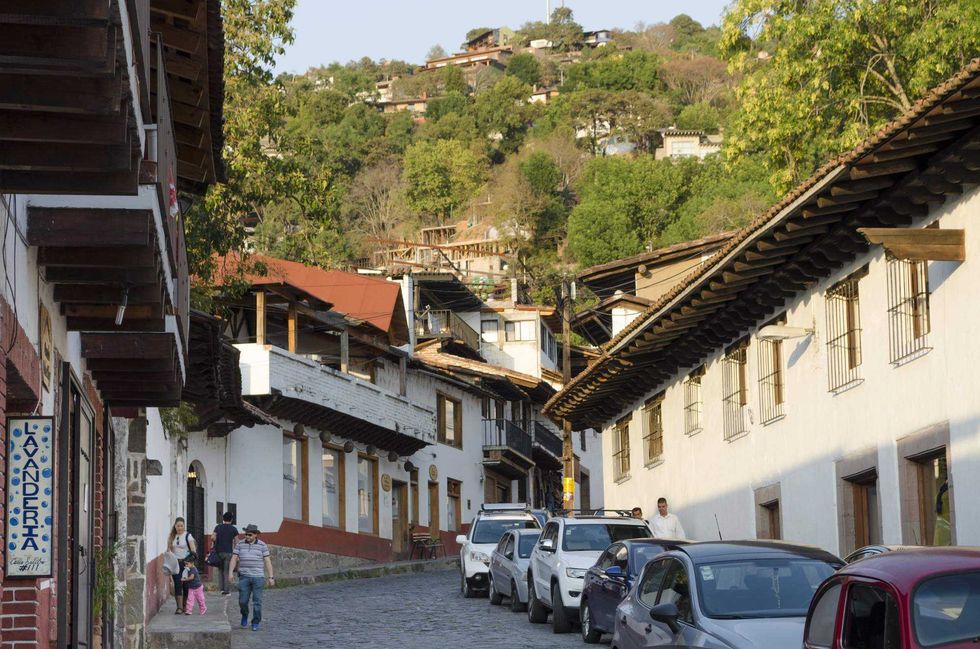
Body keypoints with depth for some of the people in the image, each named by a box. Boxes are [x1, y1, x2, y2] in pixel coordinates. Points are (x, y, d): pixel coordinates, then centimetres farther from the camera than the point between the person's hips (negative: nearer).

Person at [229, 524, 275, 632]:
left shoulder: (262, 545, 1)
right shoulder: (240, 545, 5)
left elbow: (267, 561, 1)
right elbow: (234, 559, 3)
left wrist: (271, 577, -3)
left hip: (258, 577, -1)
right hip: (244, 577, 1)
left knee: (257, 601, -3)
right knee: (243, 601, -2)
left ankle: (255, 623, 8)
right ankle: (245, 615, 28)